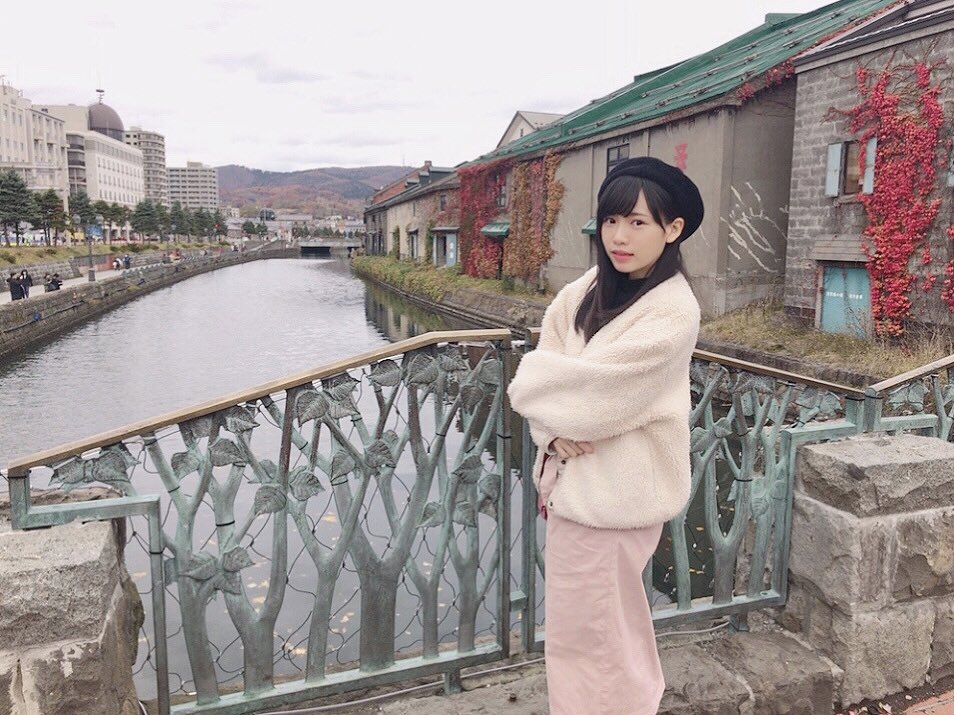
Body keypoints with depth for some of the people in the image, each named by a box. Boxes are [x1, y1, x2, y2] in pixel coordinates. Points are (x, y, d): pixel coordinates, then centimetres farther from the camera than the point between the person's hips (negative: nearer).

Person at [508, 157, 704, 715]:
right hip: (572, 475, 7)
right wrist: (554, 433, -14)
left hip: (616, 489, -7)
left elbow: (597, 387, -22)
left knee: (591, 629, 7)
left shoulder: (673, 311, -16)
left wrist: (538, 381, -6)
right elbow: (544, 371, 2)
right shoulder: (585, 292, 4)